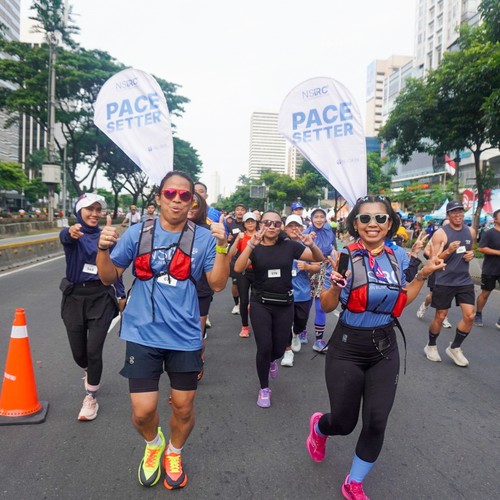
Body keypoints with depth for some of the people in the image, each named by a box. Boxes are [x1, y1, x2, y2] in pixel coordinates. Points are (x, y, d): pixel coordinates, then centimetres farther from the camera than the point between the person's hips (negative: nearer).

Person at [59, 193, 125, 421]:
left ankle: (91, 398, 15)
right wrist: (71, 232, -55)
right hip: (74, 298, 0)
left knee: (94, 351, -5)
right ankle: (89, 372, 46)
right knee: (78, 352, 11)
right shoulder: (71, 234, -4)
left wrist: (121, 294, 4)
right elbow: (64, 237, -31)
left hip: (101, 298, 0)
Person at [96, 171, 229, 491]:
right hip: (144, 333, 0)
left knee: (184, 408, 13)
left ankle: (174, 453, 46)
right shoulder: (138, 233, -1)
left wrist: (222, 247, -19)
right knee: (143, 411, 0)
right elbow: (109, 277, 3)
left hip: (185, 336, 0)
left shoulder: (203, 238, -3)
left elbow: (218, 284, -6)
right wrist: (103, 249, -15)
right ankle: (153, 444, 38)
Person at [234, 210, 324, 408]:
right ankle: (264, 389, 18)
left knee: (279, 349, 9)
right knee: (264, 347, -8)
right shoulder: (254, 247, -5)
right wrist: (251, 244, -36)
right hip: (260, 304, -1)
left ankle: (271, 361, 48)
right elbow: (238, 268, -23)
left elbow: (319, 259, -5)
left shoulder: (289, 246, -3)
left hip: (285, 304, 2)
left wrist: (312, 245, -26)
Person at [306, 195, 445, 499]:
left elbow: (401, 300, 12)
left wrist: (423, 275, 0)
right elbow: (327, 307, -9)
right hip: (348, 348, -3)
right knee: (344, 423, 7)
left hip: (385, 349, 4)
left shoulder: (397, 256, 0)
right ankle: (319, 426, 47)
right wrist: (335, 284, -29)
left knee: (376, 424, 4)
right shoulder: (344, 256, -13)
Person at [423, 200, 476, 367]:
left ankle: (455, 348, 18)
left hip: (465, 280, 5)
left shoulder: (471, 232, 6)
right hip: (444, 282, -5)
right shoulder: (440, 234, -12)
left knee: (469, 316, -2)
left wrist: (471, 254, 1)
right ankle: (431, 346, 27)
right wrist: (448, 251, -29)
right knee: (440, 317, 4)